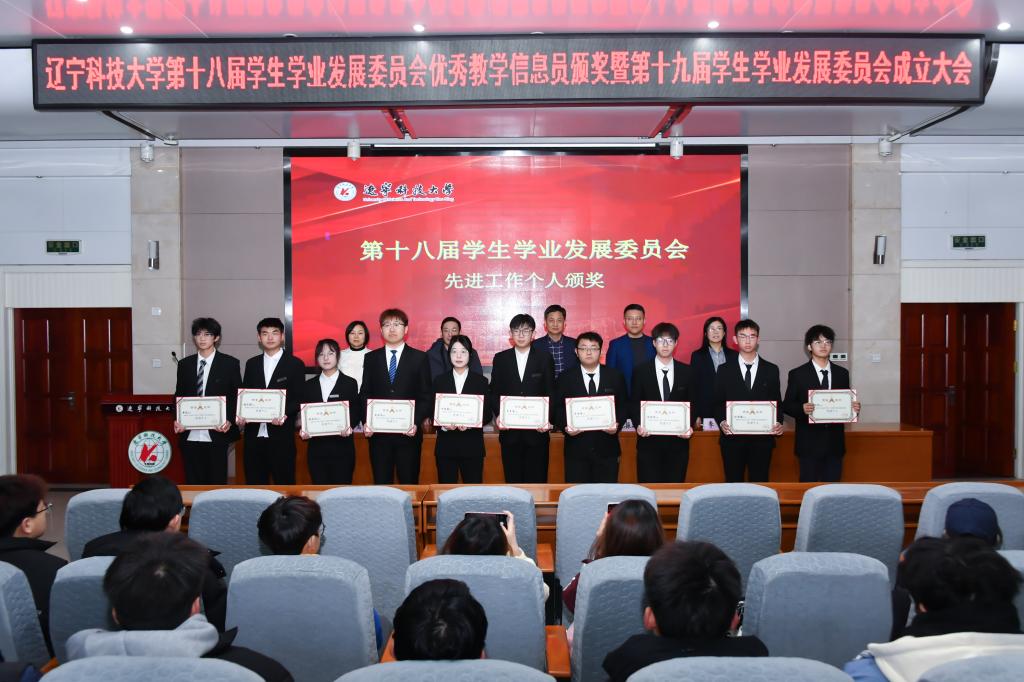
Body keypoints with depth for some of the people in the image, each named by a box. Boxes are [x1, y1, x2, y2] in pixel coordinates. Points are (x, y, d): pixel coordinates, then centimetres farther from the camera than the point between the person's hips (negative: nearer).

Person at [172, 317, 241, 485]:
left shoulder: (230, 363, 2)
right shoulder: (184, 364, 11)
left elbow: (237, 396, 2)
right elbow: (179, 396, 15)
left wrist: (229, 421, -11)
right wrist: (177, 420, -1)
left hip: (217, 434, -3)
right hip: (190, 435, 3)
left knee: (217, 482, 0)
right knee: (193, 483, 7)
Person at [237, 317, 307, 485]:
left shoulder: (295, 364, 2)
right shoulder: (251, 364, 15)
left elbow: (298, 399, -2)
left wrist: (285, 414, -20)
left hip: (281, 435, -4)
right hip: (254, 435, 4)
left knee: (284, 483, 0)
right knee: (254, 483, 7)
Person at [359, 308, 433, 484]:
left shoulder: (419, 357, 3)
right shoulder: (371, 358, 9)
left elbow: (426, 396, 0)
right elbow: (365, 394, 9)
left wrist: (416, 422, -12)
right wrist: (366, 422, -5)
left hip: (408, 432, -2)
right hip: (378, 432, 2)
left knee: (409, 484, 4)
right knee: (381, 484, 6)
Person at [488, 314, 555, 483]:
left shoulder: (545, 358, 5)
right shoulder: (500, 359, 7)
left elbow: (550, 393, 2)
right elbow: (494, 393, 7)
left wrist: (547, 419, -12)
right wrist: (498, 415, -10)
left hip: (537, 431, -1)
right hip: (509, 431, 1)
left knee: (537, 480, 1)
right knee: (513, 480, 6)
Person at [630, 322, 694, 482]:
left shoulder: (687, 371, 6)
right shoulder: (640, 371, 3)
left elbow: (692, 404, 8)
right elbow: (634, 404, 3)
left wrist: (690, 426, -8)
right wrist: (638, 425, -13)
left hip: (678, 441, 1)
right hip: (649, 441, -1)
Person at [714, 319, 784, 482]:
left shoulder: (771, 370, 8)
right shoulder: (724, 370, 6)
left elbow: (777, 402, 9)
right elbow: (717, 403, 6)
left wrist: (779, 423, -8)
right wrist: (721, 422, -12)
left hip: (762, 439, 1)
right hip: (732, 438, 0)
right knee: (733, 484, 4)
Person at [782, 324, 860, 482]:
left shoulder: (842, 373, 11)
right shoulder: (797, 374, 0)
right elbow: (787, 405, -2)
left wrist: (854, 407, -8)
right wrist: (802, 409, -21)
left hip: (834, 442, 3)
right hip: (809, 443, -3)